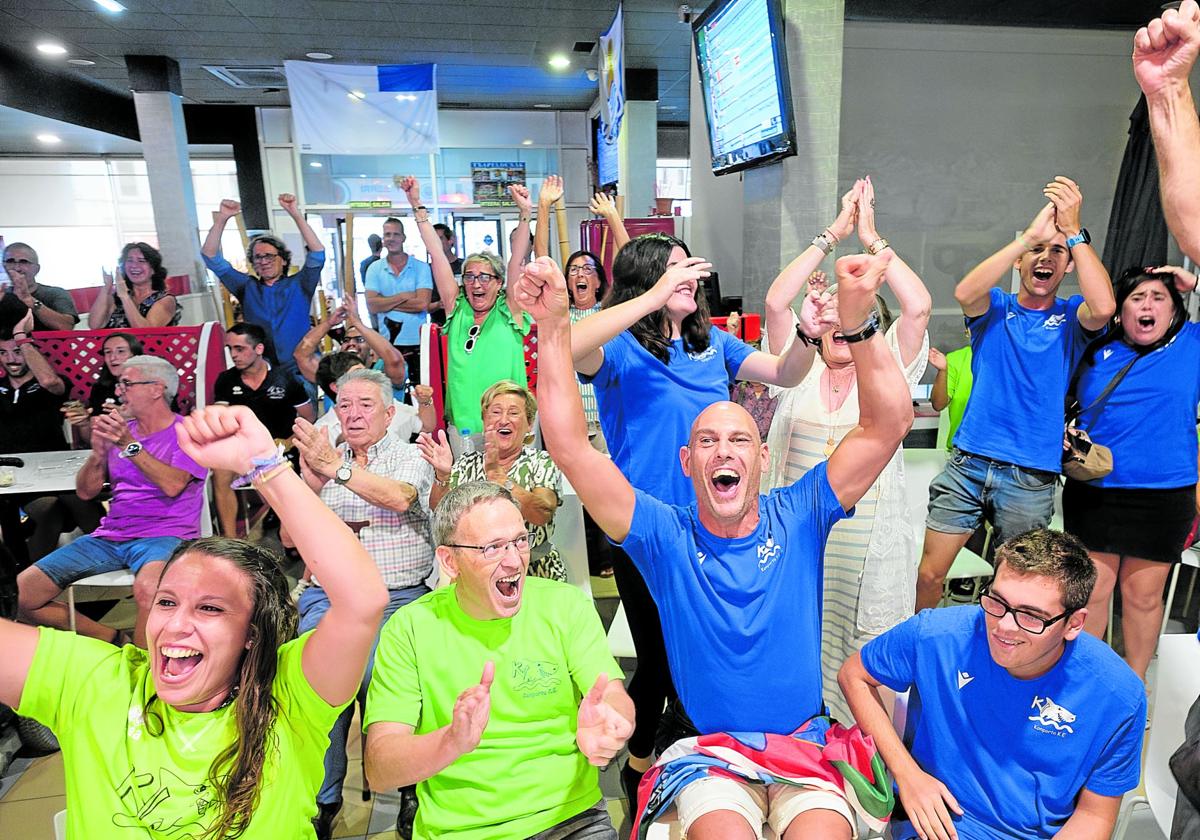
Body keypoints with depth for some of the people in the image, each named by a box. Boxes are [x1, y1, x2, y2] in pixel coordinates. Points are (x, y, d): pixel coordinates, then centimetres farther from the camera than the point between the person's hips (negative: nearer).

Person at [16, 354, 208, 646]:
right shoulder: (119, 430, 17)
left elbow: (172, 485, -17)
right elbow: (85, 492, 14)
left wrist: (130, 446, -15)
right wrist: (98, 451, -3)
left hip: (164, 535, -7)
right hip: (109, 536, 7)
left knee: (147, 589, -39)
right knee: (20, 594, -7)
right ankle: (110, 638, 5)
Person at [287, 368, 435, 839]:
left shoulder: (410, 457, 7)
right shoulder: (322, 458, 17)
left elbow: (399, 498, -16)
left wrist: (336, 467, -22)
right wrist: (309, 482, -7)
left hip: (397, 595, -2)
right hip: (327, 594, 3)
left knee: (375, 674, -23)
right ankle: (320, 801, -2)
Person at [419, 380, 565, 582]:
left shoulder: (542, 462, 2)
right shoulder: (467, 463, 11)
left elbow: (542, 514, -16)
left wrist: (496, 474, -26)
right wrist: (442, 476, -19)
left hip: (535, 572, -2)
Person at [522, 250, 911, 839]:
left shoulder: (798, 517, -2)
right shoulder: (665, 536, -6)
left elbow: (889, 423, -11)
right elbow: (569, 446, -16)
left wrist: (856, 320, -26)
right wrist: (553, 326, -24)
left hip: (808, 746, 2)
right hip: (708, 755, -1)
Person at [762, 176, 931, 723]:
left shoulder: (888, 371, 4)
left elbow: (918, 307, -11)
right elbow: (775, 301, -7)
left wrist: (872, 239, -6)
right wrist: (832, 234, -5)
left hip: (870, 545, -1)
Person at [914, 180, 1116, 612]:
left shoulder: (1072, 317, 6)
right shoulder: (995, 308, 6)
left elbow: (1104, 307, -18)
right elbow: (964, 292, -17)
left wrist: (1073, 231, -18)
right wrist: (1030, 233, -21)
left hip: (1031, 477, 0)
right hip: (968, 463, 0)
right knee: (929, 573, 2)